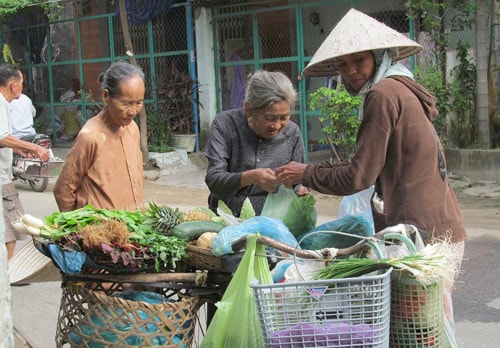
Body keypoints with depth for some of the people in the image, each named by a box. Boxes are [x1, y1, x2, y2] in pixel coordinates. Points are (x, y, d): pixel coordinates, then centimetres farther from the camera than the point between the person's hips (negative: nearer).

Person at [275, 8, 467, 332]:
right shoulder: (404, 89, 17)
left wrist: (306, 174, 2)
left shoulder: (383, 94, -12)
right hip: (443, 229, 10)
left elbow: (358, 177, -12)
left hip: (420, 232, -10)